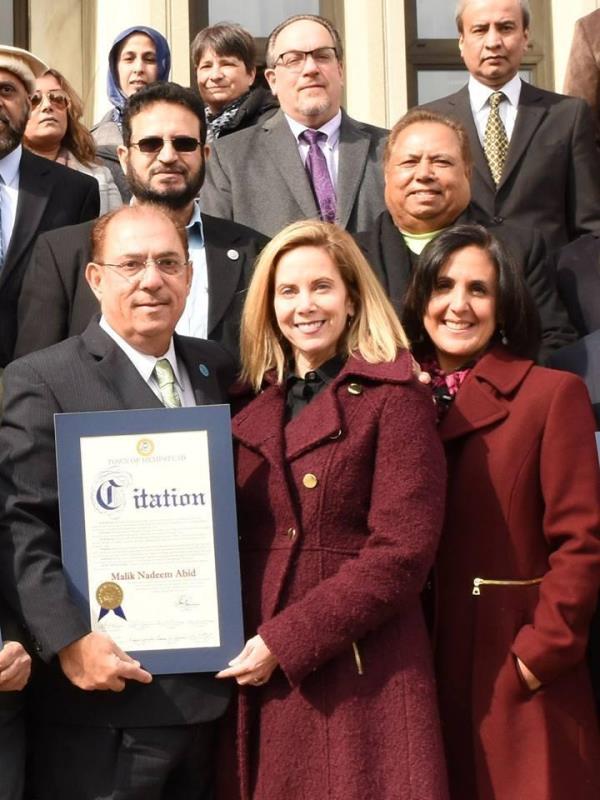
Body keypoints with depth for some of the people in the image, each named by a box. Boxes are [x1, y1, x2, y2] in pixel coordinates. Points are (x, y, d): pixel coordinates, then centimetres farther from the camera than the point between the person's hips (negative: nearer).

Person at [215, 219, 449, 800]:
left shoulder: (394, 399, -6)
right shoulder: (249, 407, 11)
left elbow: (401, 553, -12)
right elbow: (235, 538, 13)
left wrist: (286, 642, -14)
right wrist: (241, 641, -3)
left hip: (360, 676, -4)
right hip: (256, 674, 5)